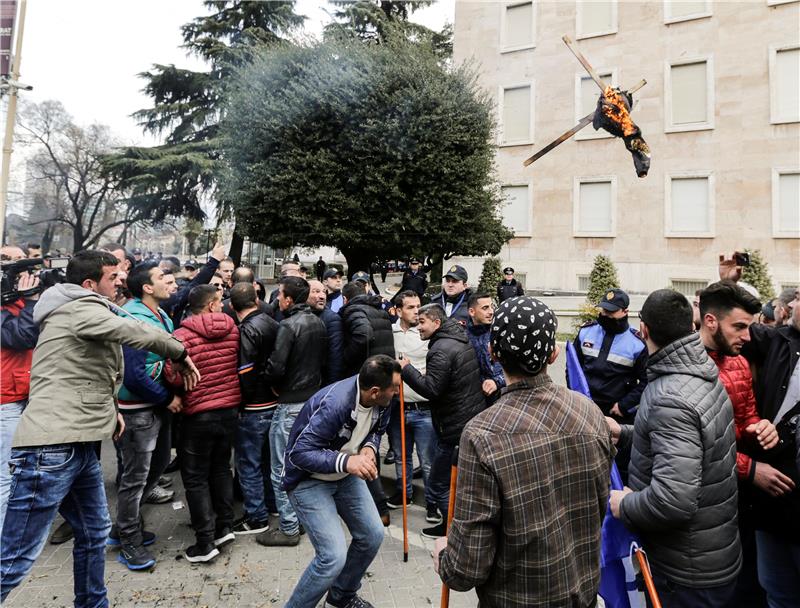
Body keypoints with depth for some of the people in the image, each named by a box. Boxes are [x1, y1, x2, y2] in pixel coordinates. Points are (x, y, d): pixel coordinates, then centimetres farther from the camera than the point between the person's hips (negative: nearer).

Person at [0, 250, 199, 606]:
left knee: (95, 532, 19)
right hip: (50, 447, -10)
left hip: (78, 445, 10)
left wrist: (107, 409, 20)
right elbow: (141, 334, -20)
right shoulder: (81, 309, -10)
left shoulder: (81, 313, 21)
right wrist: (180, 354, -3)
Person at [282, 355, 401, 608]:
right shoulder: (334, 404, -36)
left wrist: (369, 448, -17)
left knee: (372, 536, 10)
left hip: (345, 476, 8)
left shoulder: (380, 401, -13)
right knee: (333, 556, -15)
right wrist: (346, 461, -41)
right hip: (308, 480, -7)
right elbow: (299, 453, -31)